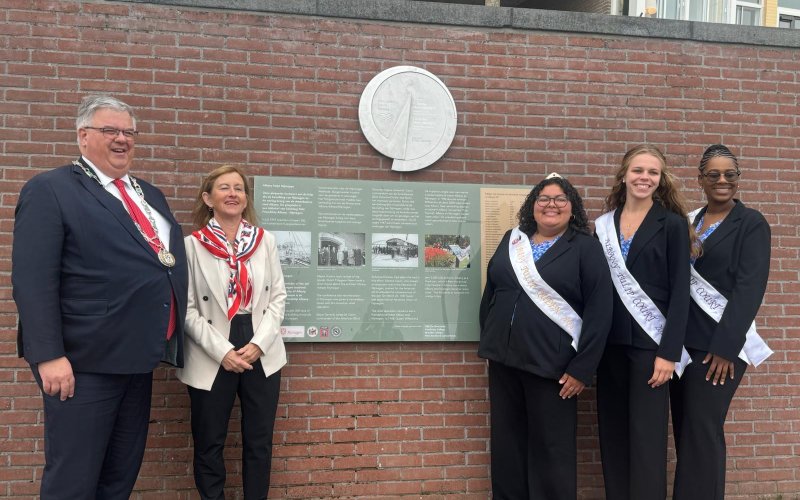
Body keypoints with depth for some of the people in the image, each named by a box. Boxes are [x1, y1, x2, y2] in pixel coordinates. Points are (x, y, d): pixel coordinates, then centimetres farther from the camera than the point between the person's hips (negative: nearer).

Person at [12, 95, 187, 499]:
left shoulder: (150, 196, 17)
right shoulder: (50, 190, -6)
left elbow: (170, 261, 23)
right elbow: (32, 281, -14)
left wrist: (164, 343, 16)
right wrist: (48, 356, -21)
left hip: (138, 358, 7)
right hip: (86, 362, -7)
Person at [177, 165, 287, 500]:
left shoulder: (265, 241, 5)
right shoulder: (192, 245, -4)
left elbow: (278, 297, 4)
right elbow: (187, 308, -7)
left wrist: (258, 343, -8)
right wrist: (222, 351, -14)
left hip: (262, 355, 3)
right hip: (212, 359, -2)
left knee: (259, 441, 11)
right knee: (209, 444, 9)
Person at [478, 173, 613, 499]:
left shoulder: (586, 247, -3)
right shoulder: (512, 240, 10)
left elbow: (599, 311, -8)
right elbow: (490, 294, 17)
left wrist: (582, 368, -12)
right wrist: (489, 344, 15)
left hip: (552, 364, -4)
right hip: (504, 359, 5)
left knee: (551, 448, 6)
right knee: (506, 444, 13)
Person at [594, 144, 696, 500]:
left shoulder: (672, 224, -2)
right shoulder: (603, 225, 9)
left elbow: (680, 292, -6)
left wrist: (669, 352, -13)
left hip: (650, 343, -4)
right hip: (610, 343, 4)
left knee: (646, 436, -1)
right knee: (612, 434, 9)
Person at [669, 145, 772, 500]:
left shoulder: (751, 223, -2)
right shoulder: (686, 222, 12)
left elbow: (750, 287, -11)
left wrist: (726, 346, -18)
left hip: (719, 344, -5)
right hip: (681, 341, 5)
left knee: (702, 432, -4)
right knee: (685, 431, 9)